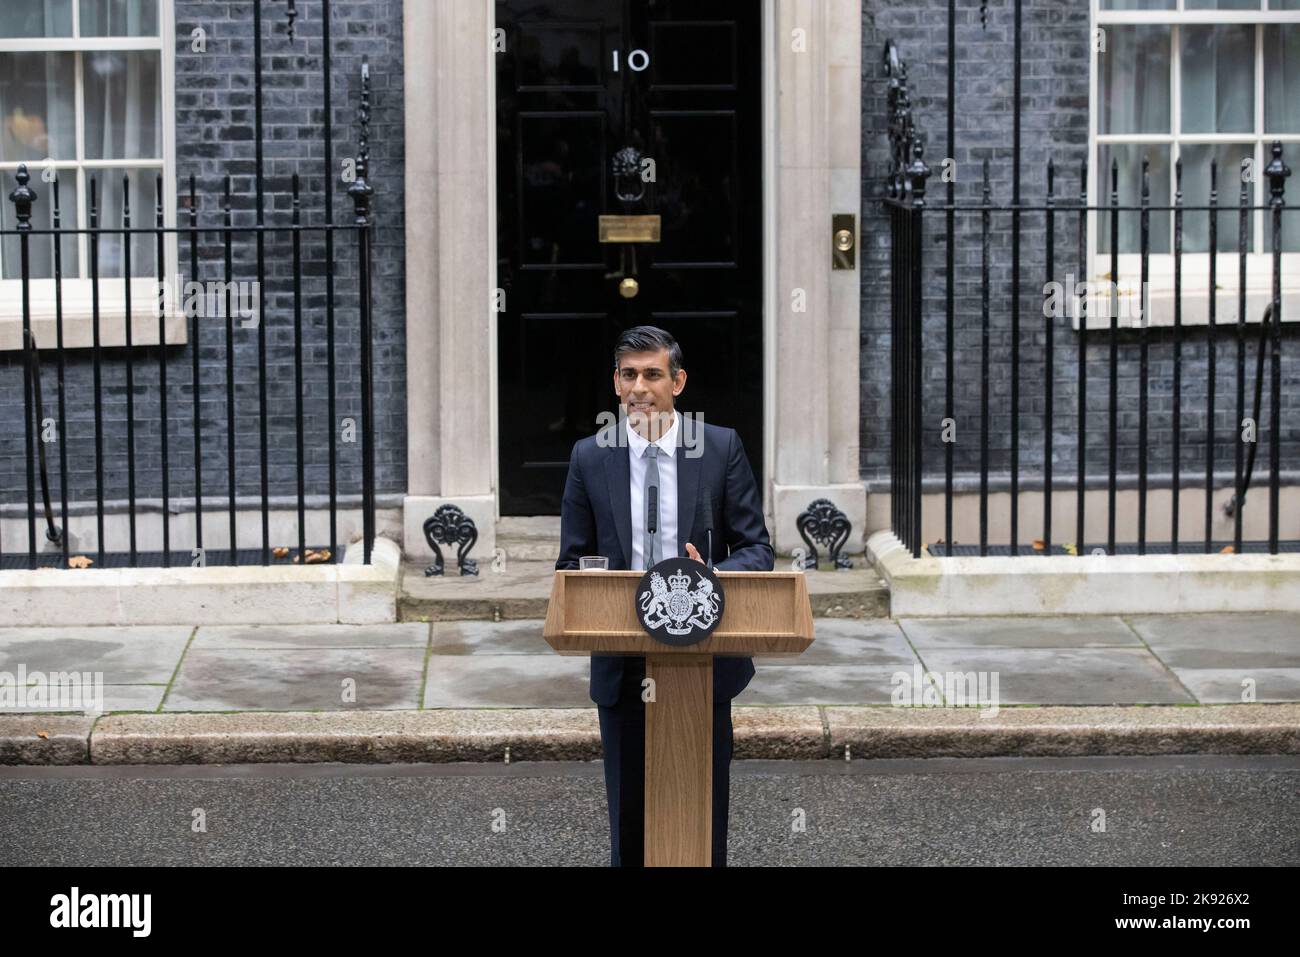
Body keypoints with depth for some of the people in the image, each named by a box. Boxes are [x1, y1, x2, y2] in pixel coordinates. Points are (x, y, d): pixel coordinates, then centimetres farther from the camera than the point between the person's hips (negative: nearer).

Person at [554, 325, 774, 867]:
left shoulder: (723, 448, -1)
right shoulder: (590, 457, 2)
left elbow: (758, 550, -1)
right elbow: (572, 563, 5)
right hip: (622, 667, 1)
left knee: (704, 820, 6)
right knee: (628, 819, 10)